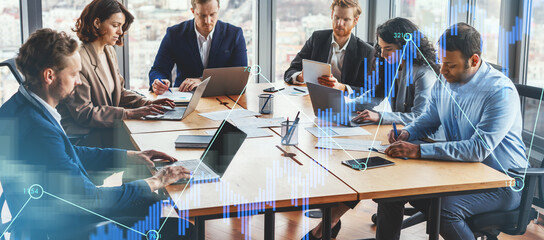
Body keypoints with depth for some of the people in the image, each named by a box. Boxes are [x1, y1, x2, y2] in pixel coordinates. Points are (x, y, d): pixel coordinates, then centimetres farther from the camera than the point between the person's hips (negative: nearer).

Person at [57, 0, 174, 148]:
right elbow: (83, 113, -21)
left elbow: (118, 92, 16)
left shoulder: (109, 51, 10)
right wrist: (129, 113, -23)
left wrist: (147, 103, -2)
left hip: (105, 126, 8)